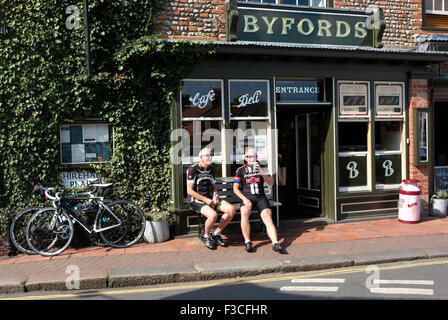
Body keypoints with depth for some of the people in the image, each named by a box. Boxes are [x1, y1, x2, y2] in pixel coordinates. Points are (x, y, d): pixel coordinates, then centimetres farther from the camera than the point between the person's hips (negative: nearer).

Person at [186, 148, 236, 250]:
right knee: (213, 215, -34)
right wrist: (206, 200, -17)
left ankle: (216, 234, 0)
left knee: (232, 209, -14)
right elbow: (189, 191, -13)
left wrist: (215, 196, -1)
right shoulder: (193, 169, -9)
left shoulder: (211, 170, 13)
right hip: (196, 200, -7)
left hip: (210, 199, 7)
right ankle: (206, 237, -5)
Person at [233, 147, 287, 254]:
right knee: (244, 213, -32)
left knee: (268, 217, -22)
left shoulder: (262, 169, 14)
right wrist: (245, 199, -9)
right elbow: (235, 188, 6)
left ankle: (275, 244, -32)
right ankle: (247, 241, -25)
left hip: (260, 197, 1)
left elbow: (271, 183, 4)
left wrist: (263, 173, -15)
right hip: (247, 196, -1)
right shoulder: (241, 170, 10)